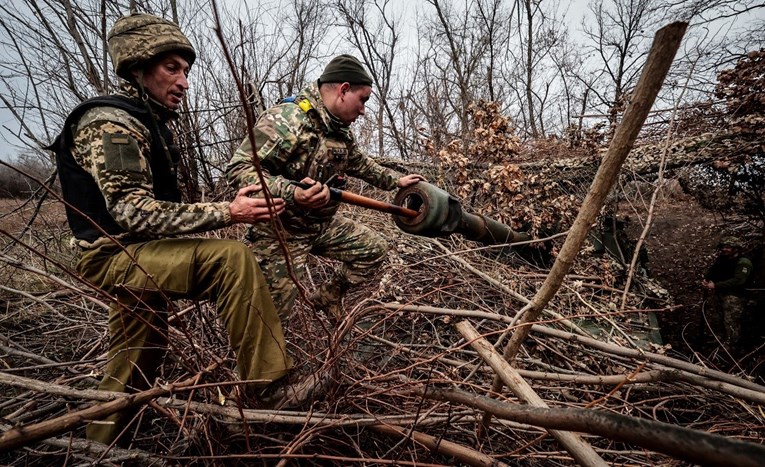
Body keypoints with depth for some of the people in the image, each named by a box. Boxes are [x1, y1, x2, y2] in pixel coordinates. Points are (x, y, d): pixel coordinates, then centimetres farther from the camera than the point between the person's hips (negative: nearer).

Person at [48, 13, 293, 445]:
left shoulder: (151, 124, 14)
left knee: (137, 360, 22)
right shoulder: (110, 125, -16)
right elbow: (134, 213, -28)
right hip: (115, 253, -10)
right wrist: (225, 213, -33)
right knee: (233, 257, -30)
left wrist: (227, 208, 4)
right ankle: (272, 384, -24)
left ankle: (100, 446, 43)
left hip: (140, 253, 10)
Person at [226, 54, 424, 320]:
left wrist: (396, 181, 25)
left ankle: (328, 296, 28)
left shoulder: (342, 130, 7)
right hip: (282, 230, -8)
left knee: (374, 250, 13)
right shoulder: (286, 119, -23)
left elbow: (361, 164, 26)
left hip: (324, 224, 9)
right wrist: (292, 194, -42)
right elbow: (238, 168, -29)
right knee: (273, 310, -6)